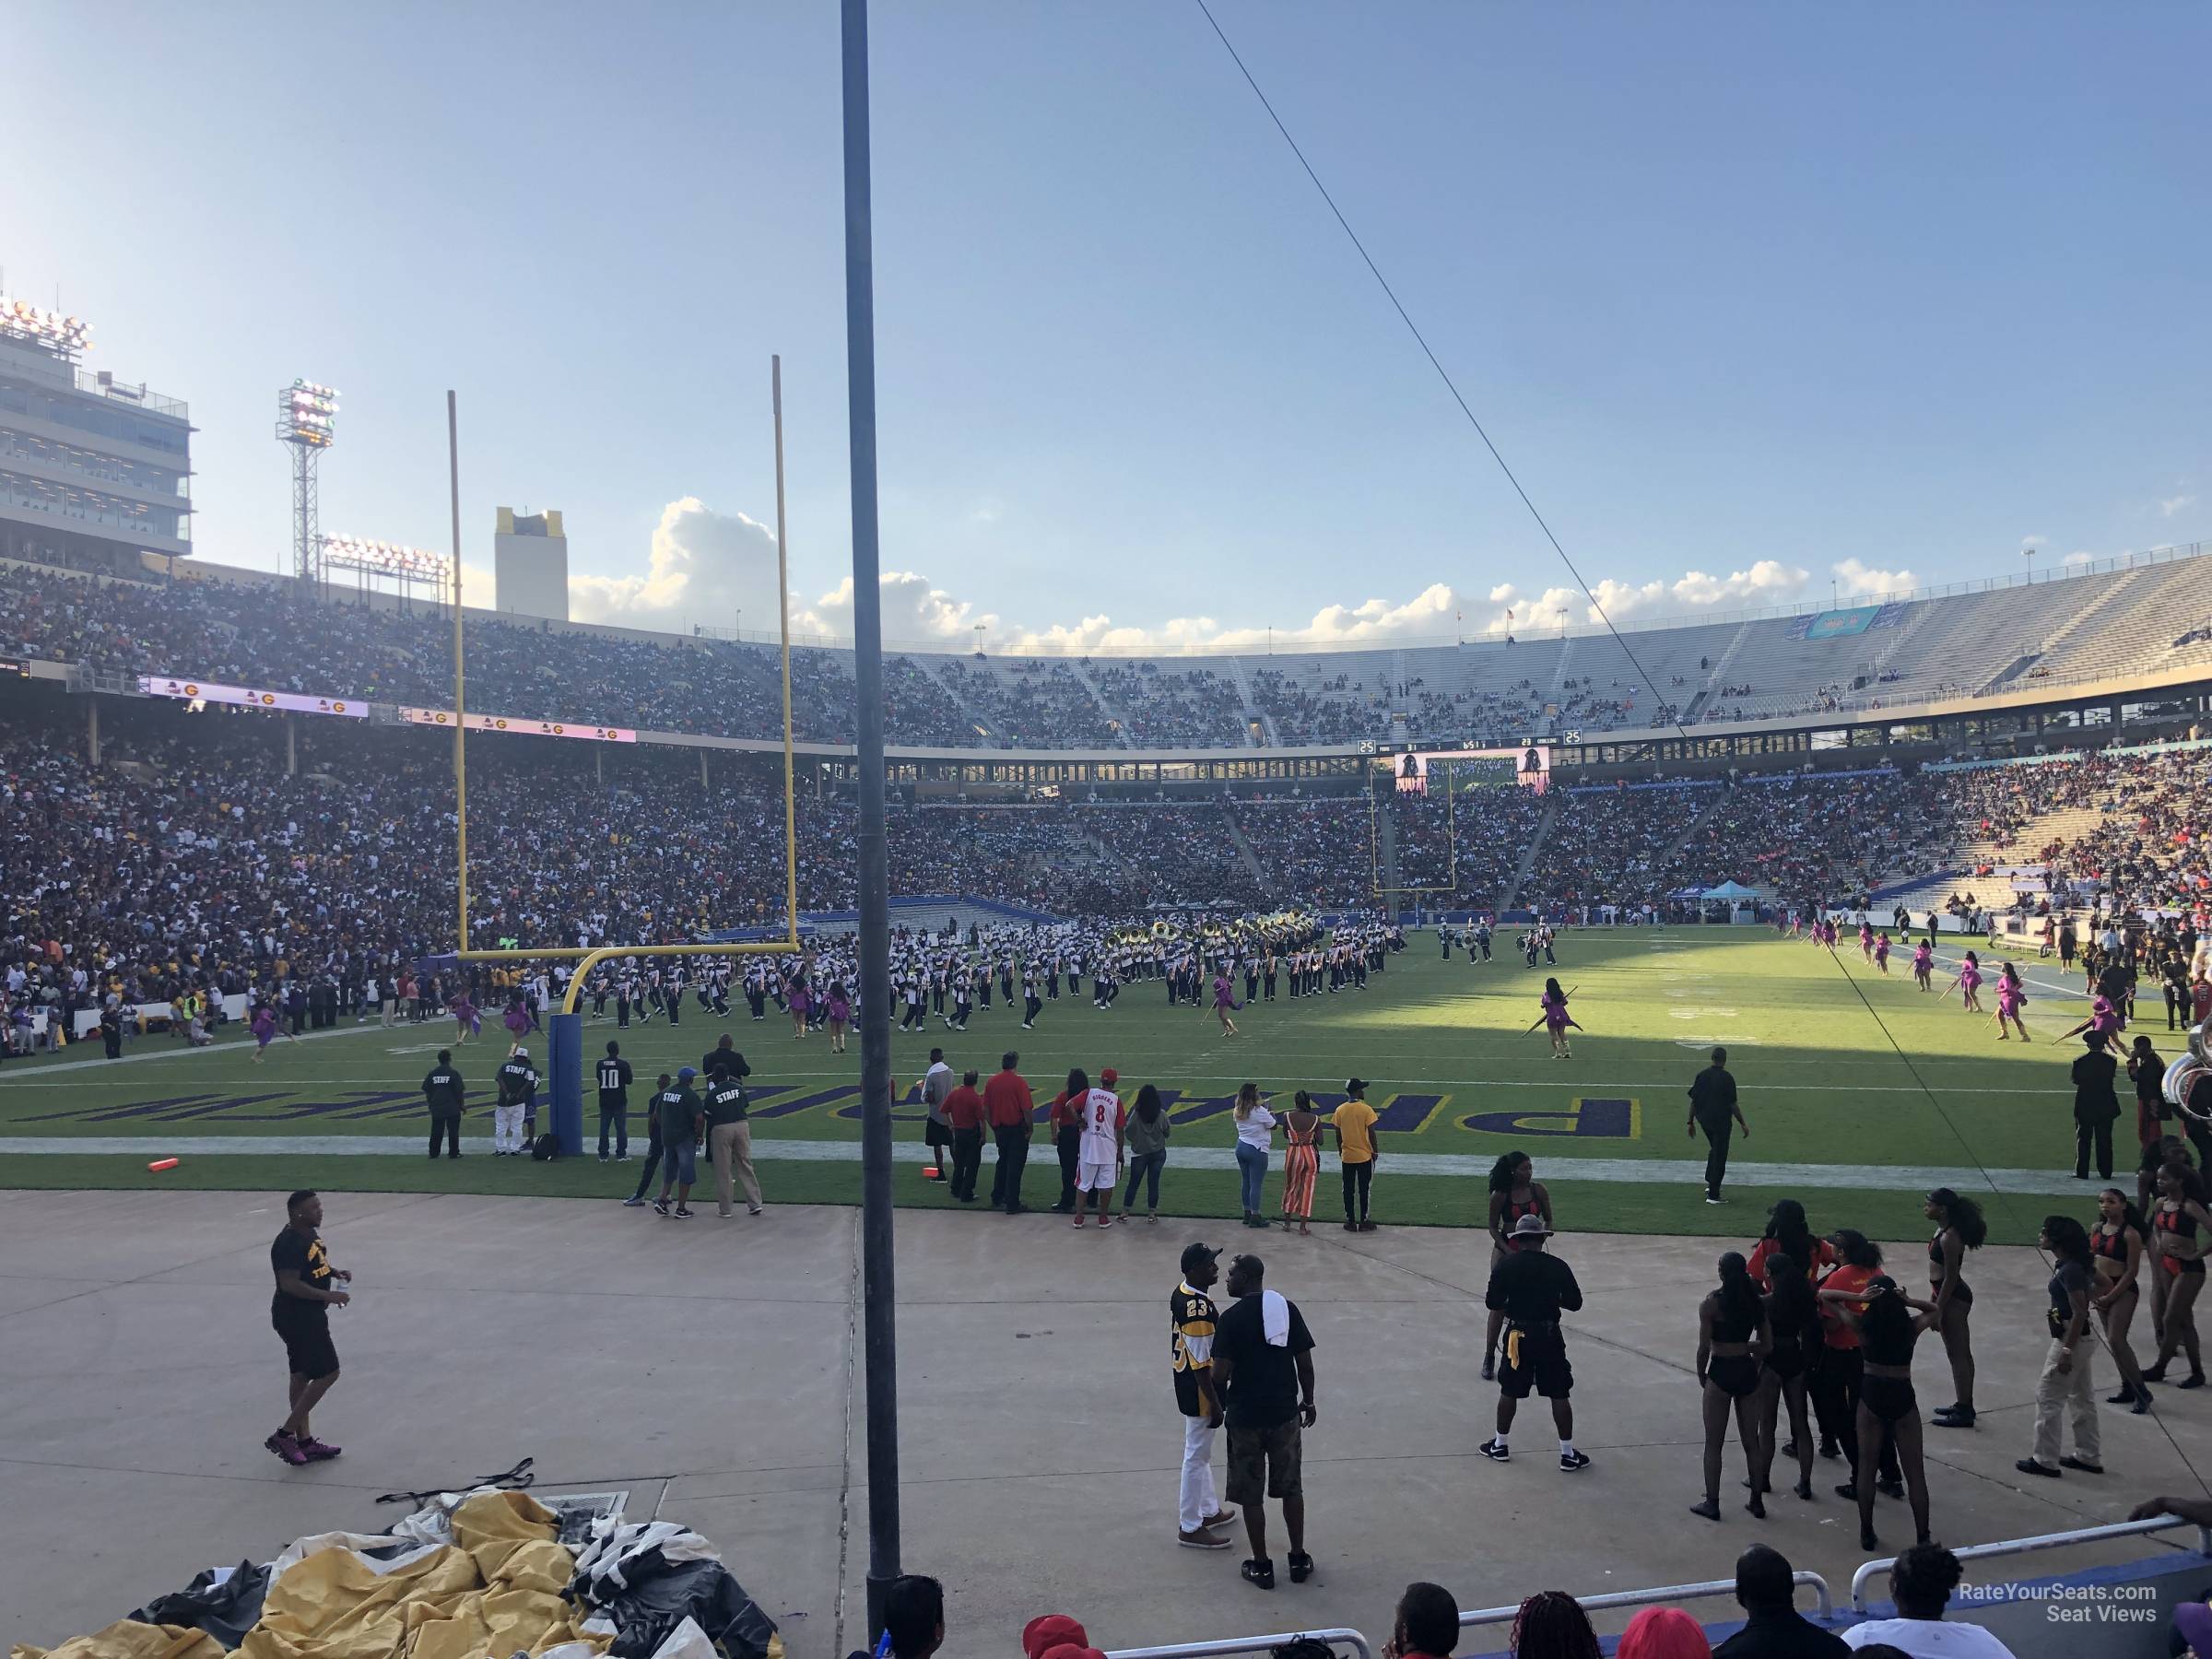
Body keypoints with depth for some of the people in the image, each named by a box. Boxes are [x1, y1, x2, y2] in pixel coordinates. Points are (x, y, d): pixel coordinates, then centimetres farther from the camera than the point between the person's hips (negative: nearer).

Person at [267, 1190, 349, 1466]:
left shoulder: (310, 1233, 8)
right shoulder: (290, 1243, -23)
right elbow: (290, 1283, -28)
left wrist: (335, 1273, 7)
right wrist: (329, 1296, -25)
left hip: (308, 1315, 10)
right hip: (296, 1317, -10)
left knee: (301, 1376, 15)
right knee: (328, 1373, -8)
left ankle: (304, 1441, 24)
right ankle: (284, 1435, -1)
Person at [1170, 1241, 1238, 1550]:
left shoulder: (1181, 1293, 1)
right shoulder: (1199, 1310, -29)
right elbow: (1201, 1364, -26)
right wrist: (1215, 1403, -17)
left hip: (1185, 1383, 10)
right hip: (1198, 1391, -10)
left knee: (1201, 1452, 23)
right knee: (1196, 1456, 3)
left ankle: (1209, 1510, 39)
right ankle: (1189, 1528, 14)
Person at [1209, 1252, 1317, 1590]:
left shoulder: (1232, 1318, -14)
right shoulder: (1288, 1308, -2)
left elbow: (1221, 1373, -16)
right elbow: (1305, 1363, 0)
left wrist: (1219, 1398, 5)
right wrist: (1308, 1401, 14)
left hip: (1246, 1416, -4)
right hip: (1286, 1413, 4)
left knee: (1251, 1495, 10)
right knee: (1291, 1489, 18)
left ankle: (1261, 1566, 18)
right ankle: (1299, 1560, 25)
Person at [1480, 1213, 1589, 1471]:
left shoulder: (1505, 1265, -7)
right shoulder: (1558, 1267, -6)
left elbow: (1492, 1302, -4)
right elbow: (1575, 1302, 0)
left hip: (1518, 1334, 1)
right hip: (1549, 1336, -1)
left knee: (1509, 1391, 13)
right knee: (1559, 1395, 7)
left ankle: (1499, 1445, 24)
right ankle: (1568, 1454, 11)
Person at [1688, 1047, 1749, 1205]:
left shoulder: (1701, 1076, 1)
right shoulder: (1726, 1078, -13)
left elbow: (1693, 1101, 3)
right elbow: (1733, 1104, -12)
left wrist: (1691, 1122, 12)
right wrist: (1742, 1124, -3)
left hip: (1704, 1119, 5)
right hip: (1721, 1121, -5)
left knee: (1714, 1149, 26)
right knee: (1719, 1156, 3)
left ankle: (1709, 1182, 18)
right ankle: (1713, 1195, 4)